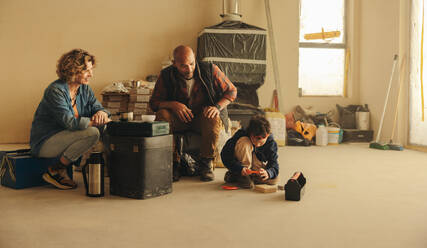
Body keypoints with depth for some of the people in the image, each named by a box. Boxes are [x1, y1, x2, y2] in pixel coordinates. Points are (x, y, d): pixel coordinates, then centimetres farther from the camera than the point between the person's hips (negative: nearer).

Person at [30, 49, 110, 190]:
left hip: (65, 138, 8)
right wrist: (95, 122, -27)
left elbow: (97, 107, 5)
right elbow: (70, 123, -29)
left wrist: (101, 113, -20)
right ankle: (55, 171, -15)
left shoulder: (84, 89, 4)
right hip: (45, 142, -8)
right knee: (92, 132, -28)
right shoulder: (55, 91, -21)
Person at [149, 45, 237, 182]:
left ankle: (206, 163, -16)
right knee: (162, 115, -30)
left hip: (203, 116, -1)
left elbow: (231, 91, 1)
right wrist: (173, 104, -23)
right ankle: (173, 162, -19)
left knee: (213, 119, -36)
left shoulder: (209, 69, -8)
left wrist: (217, 107, -18)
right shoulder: (166, 75, -6)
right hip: (179, 119, 1)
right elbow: (154, 102, -2)